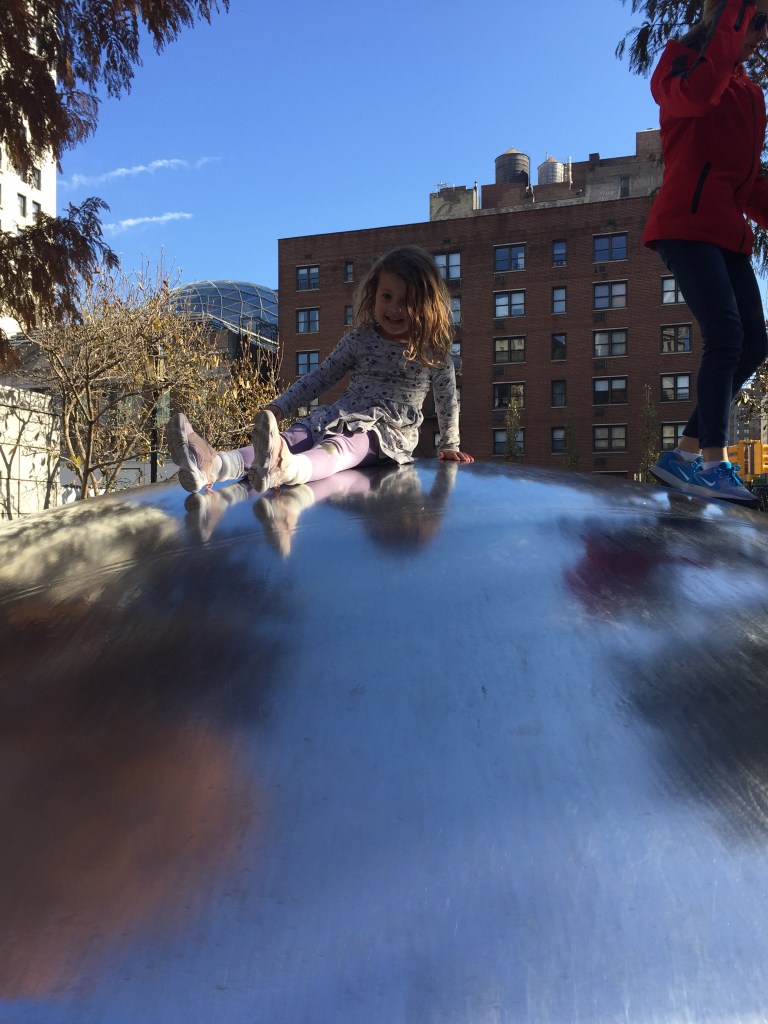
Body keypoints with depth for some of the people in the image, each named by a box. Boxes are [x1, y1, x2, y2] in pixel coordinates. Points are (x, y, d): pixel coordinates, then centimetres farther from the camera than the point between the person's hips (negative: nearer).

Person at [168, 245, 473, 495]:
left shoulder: (435, 354, 3)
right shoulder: (359, 340, 10)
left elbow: (447, 400, 14)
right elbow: (319, 378, 14)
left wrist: (449, 446, 20)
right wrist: (277, 409, 5)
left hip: (388, 429, -4)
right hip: (341, 415, 4)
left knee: (337, 446, -39)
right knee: (291, 438, -28)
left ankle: (284, 469, -75)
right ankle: (214, 466, -55)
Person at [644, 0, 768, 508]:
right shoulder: (683, 58, 4)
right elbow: (696, 94, -21)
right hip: (687, 223, -8)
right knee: (726, 332, -21)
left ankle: (686, 453, 5)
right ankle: (714, 462, -19)